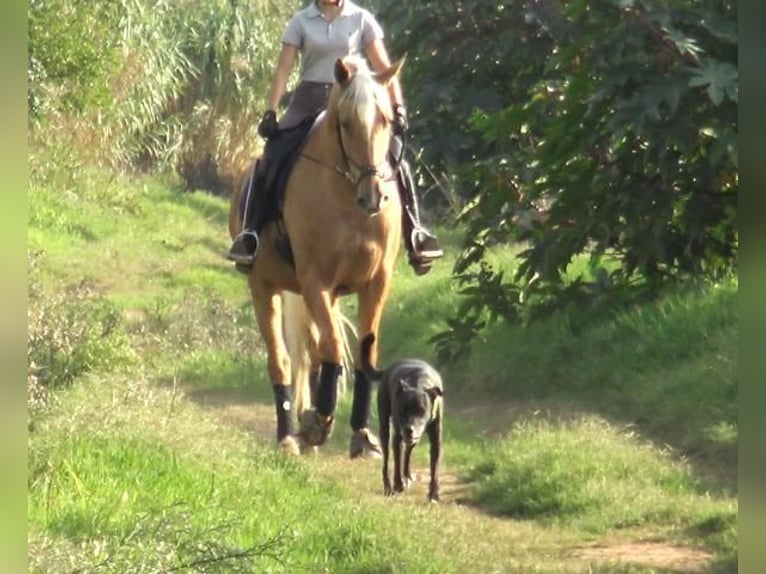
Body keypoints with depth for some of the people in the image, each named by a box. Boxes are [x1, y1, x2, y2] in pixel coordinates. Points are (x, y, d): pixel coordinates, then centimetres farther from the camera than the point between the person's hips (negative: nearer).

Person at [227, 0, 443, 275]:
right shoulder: (301, 22, 4)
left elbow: (383, 67, -1)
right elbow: (283, 69, -1)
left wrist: (398, 107, -11)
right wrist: (270, 112, -10)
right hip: (309, 102, 0)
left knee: (394, 154, -16)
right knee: (271, 157, -18)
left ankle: (414, 232, -10)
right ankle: (251, 232, -14)